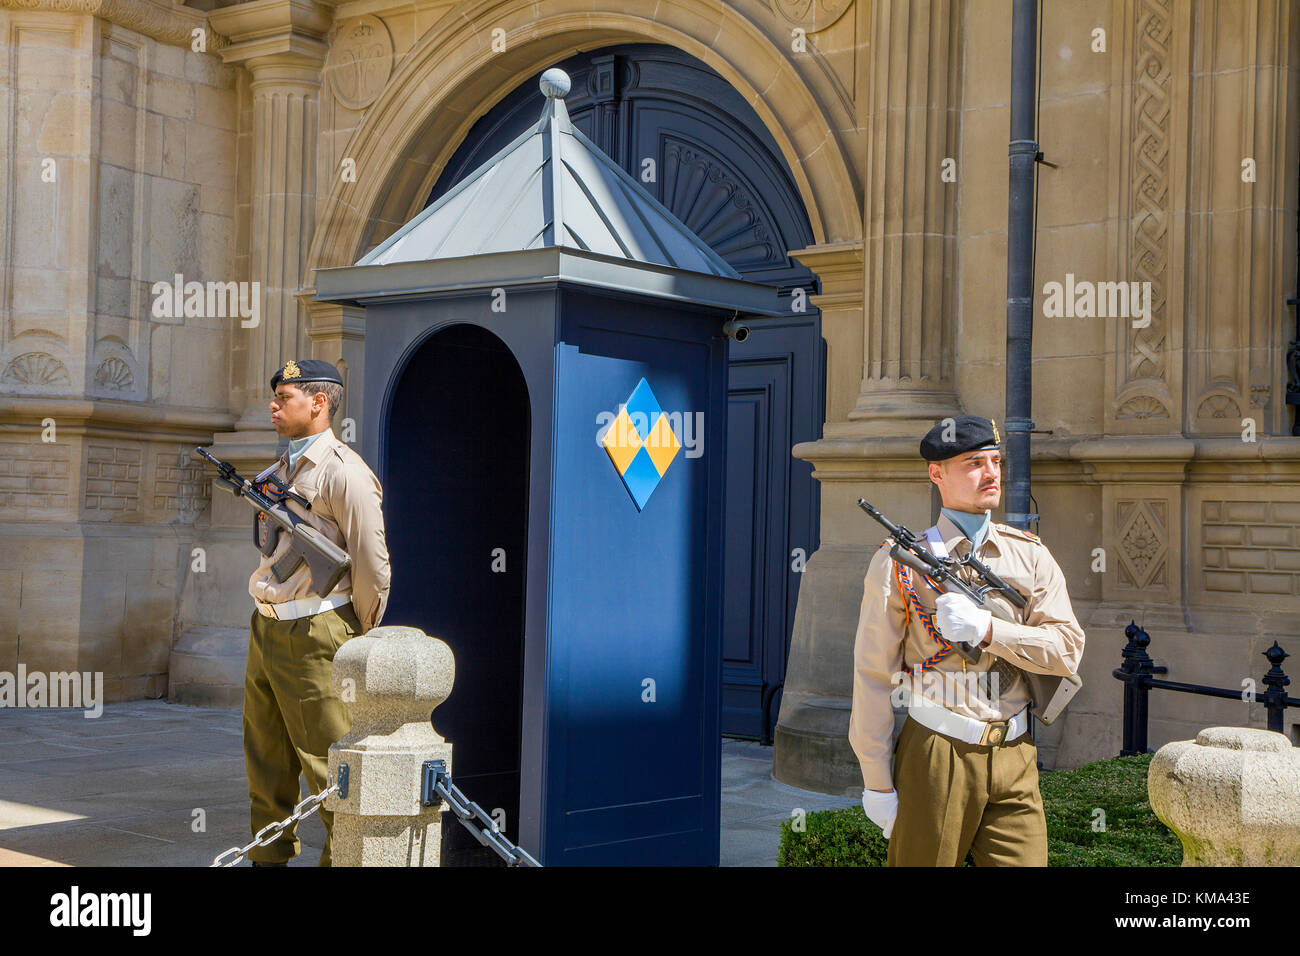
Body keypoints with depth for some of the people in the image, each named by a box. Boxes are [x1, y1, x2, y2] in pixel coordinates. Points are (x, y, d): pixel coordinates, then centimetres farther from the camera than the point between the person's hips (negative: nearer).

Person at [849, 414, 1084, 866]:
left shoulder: (1030, 554, 9)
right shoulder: (901, 561, -2)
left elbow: (1067, 650, 0)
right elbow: (872, 675, -3)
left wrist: (986, 629, -15)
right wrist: (876, 781, -5)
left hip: (1014, 759, 3)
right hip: (935, 757, -3)